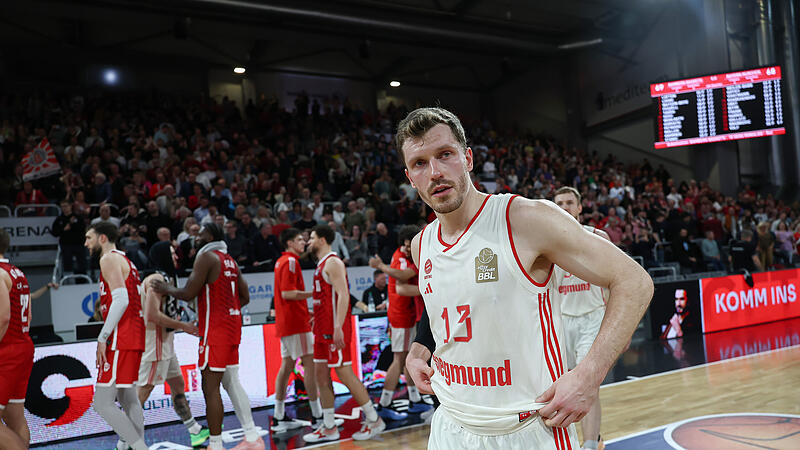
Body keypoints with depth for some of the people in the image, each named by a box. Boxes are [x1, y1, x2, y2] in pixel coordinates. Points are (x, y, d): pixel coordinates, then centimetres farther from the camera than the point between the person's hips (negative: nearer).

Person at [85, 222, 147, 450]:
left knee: (102, 403, -9)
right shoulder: (126, 261, 23)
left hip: (121, 339, -10)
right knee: (128, 399, 17)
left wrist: (102, 338, -20)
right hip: (134, 337, 10)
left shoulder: (110, 258, -7)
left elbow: (121, 300, -20)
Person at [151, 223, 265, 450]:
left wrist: (166, 289, 3)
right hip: (232, 323, 9)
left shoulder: (206, 256, -9)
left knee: (210, 388, -5)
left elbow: (188, 293, -14)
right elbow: (244, 297, 17)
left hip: (215, 329, -9)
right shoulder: (230, 260, 17)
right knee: (232, 384, 14)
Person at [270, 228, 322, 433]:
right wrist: (313, 292, -19)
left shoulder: (282, 261, 18)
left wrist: (307, 311, 25)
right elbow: (287, 293, -20)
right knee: (310, 363, -6)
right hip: (296, 322, -10)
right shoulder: (290, 261, -12)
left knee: (287, 366, 9)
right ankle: (317, 415, -4)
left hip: (286, 322, 10)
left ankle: (279, 417, 11)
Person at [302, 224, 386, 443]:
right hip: (323, 328, 10)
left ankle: (374, 420, 4)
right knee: (321, 375, 9)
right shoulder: (321, 264, 18)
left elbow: (343, 295, -22)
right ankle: (329, 428, 15)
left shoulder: (333, 262, -12)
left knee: (345, 374, -6)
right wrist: (316, 316, 25)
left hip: (335, 328, -10)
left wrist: (338, 327, -28)